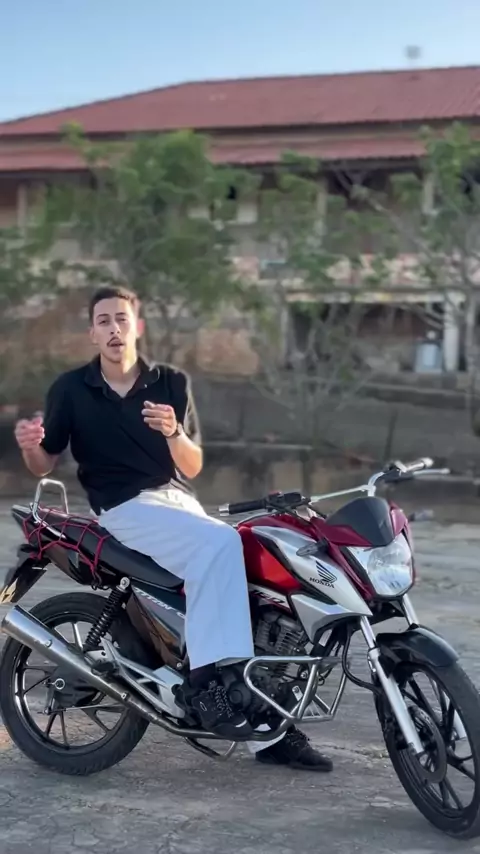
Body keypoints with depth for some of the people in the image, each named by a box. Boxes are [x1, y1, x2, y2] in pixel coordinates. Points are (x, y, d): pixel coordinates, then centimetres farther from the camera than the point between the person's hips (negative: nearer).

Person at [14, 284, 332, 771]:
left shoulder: (171, 383, 8)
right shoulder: (71, 389, 2)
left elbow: (192, 468, 4)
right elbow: (43, 466, 4)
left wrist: (173, 432, -17)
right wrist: (29, 446, -19)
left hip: (180, 501, 5)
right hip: (125, 508, -4)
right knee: (221, 545, -32)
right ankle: (204, 678, -31)